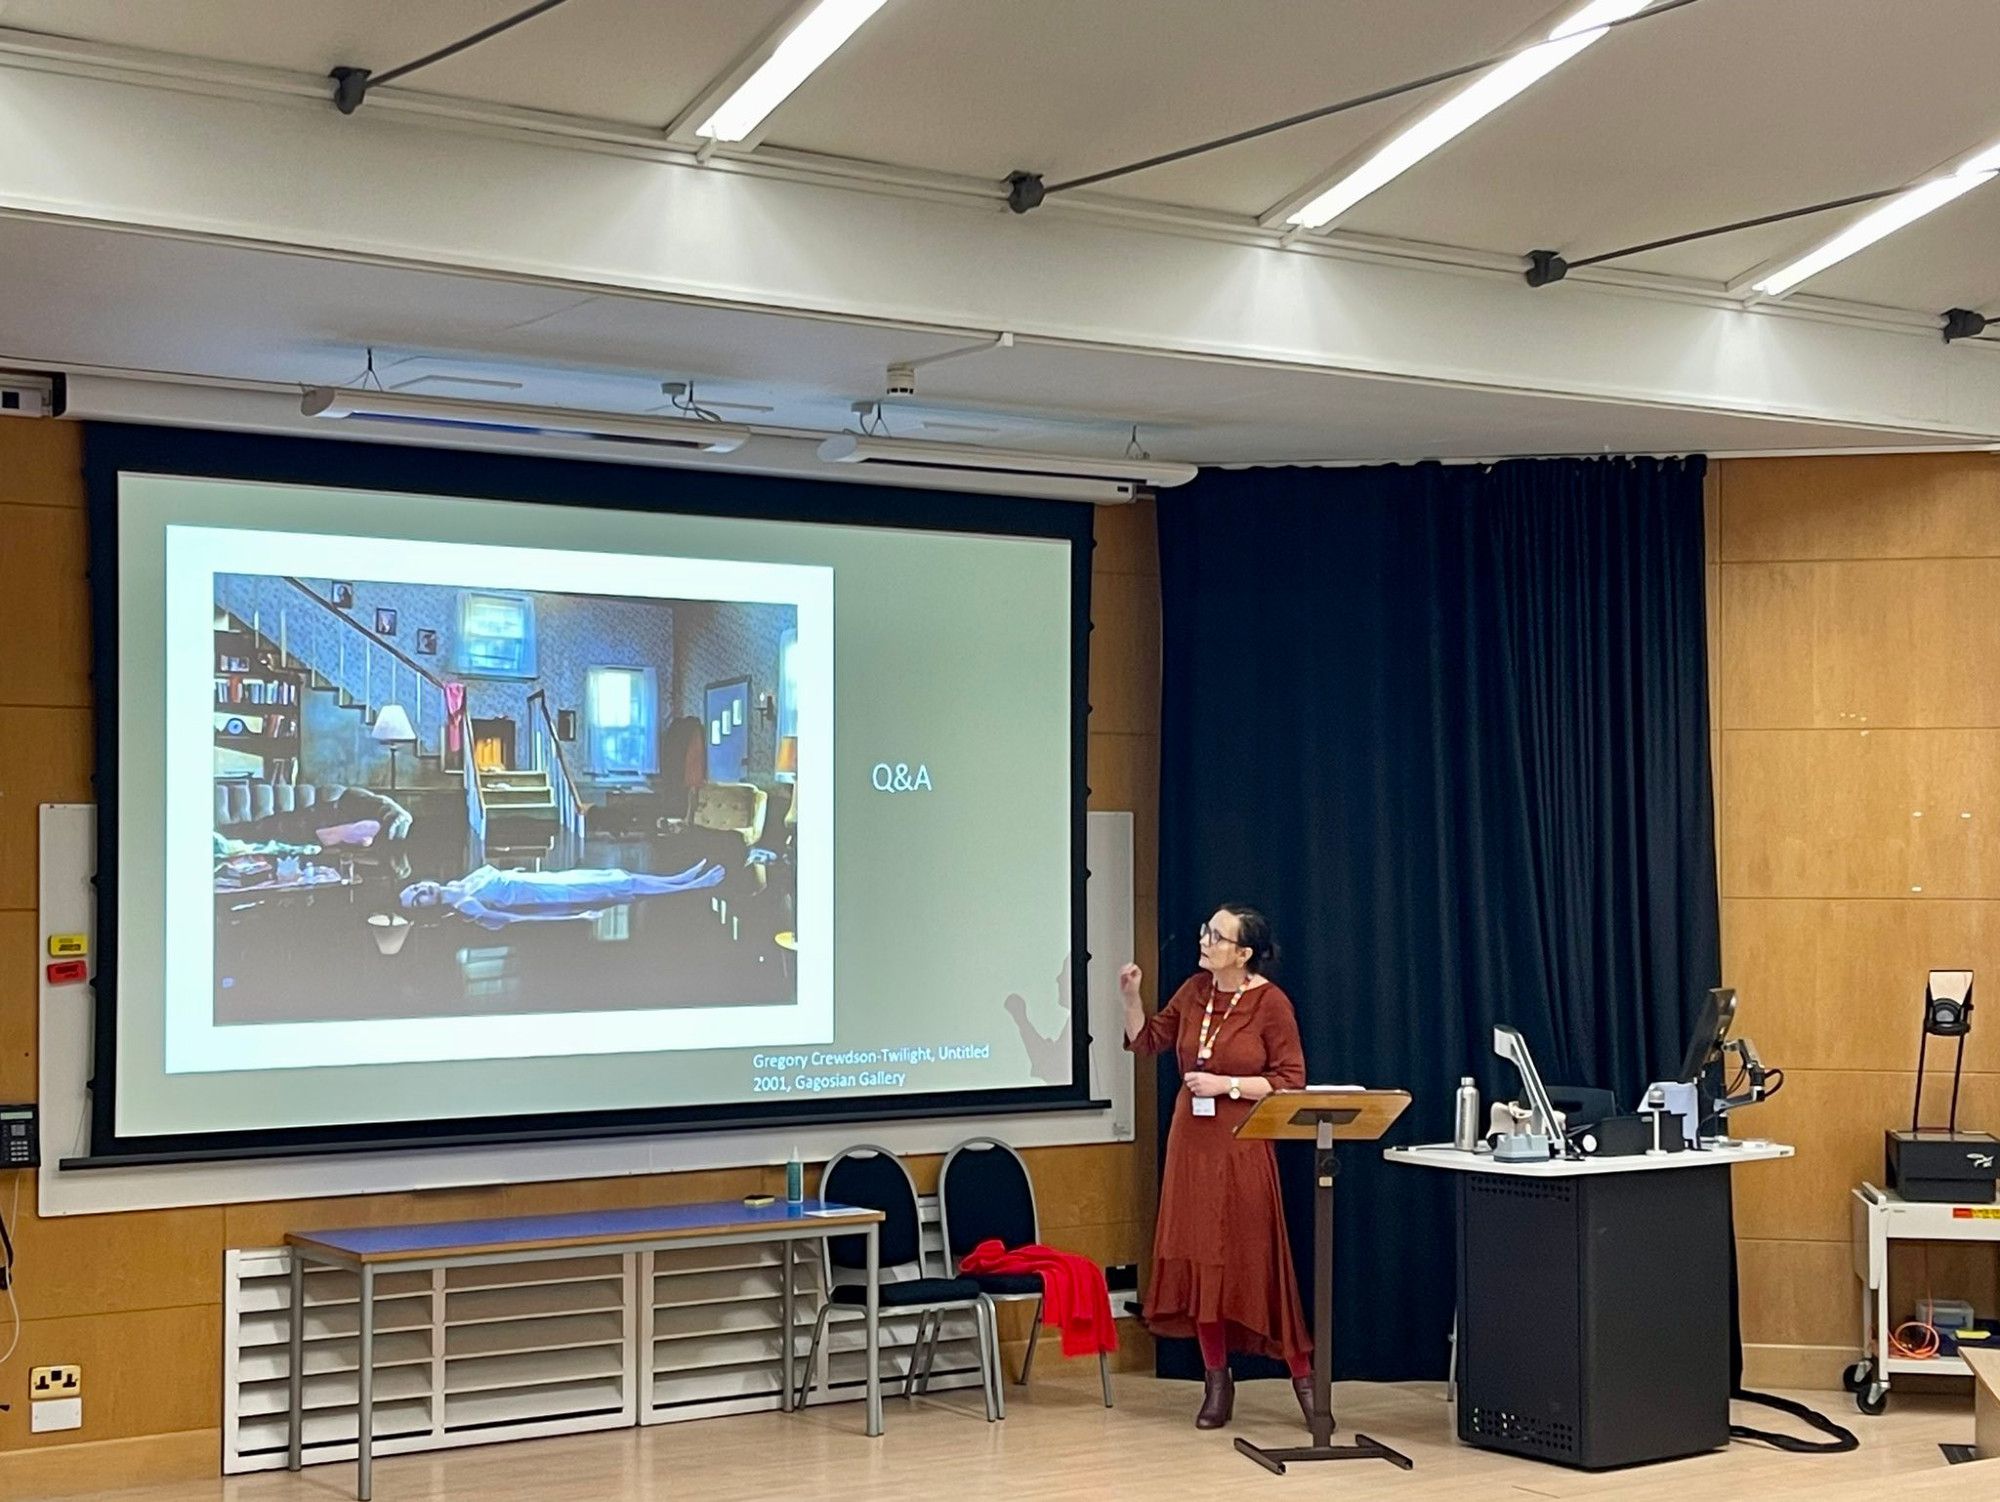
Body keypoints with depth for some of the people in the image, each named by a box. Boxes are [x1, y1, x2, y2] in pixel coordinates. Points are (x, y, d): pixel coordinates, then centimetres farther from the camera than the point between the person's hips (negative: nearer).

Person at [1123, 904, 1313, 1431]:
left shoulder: (1270, 1003, -11)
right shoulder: (1195, 991, 5)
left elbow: (1291, 1081, -11)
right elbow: (1148, 1039, 15)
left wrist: (1226, 1084, -17)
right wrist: (1131, 997, -1)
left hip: (1242, 1148, -5)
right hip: (1192, 1142, 6)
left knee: (1257, 1262, -3)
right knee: (1198, 1258, 6)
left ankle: (1302, 1373, 11)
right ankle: (1216, 1379, 16)